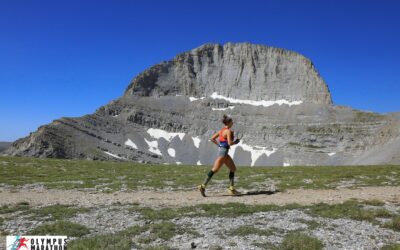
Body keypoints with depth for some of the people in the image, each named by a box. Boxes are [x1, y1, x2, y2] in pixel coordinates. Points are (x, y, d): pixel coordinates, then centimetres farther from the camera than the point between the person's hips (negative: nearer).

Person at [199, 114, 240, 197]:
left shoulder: (222, 130, 13)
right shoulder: (228, 131, -12)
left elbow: (212, 139, 12)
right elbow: (230, 143, -21)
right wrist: (236, 142, -2)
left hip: (221, 150, 10)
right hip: (223, 152, -10)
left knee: (233, 169, 14)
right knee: (215, 170, -9)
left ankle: (231, 188, 16)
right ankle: (203, 186, -8)